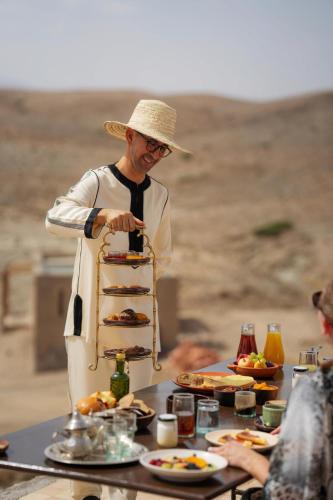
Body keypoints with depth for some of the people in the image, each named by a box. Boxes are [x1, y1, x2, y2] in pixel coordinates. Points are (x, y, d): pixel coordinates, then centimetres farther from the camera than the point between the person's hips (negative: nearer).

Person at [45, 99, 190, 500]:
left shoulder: (160, 195, 11)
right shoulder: (98, 181, -4)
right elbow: (54, 218, -24)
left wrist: (139, 284, 11)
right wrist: (104, 215, -39)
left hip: (138, 316, 4)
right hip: (92, 314, -4)